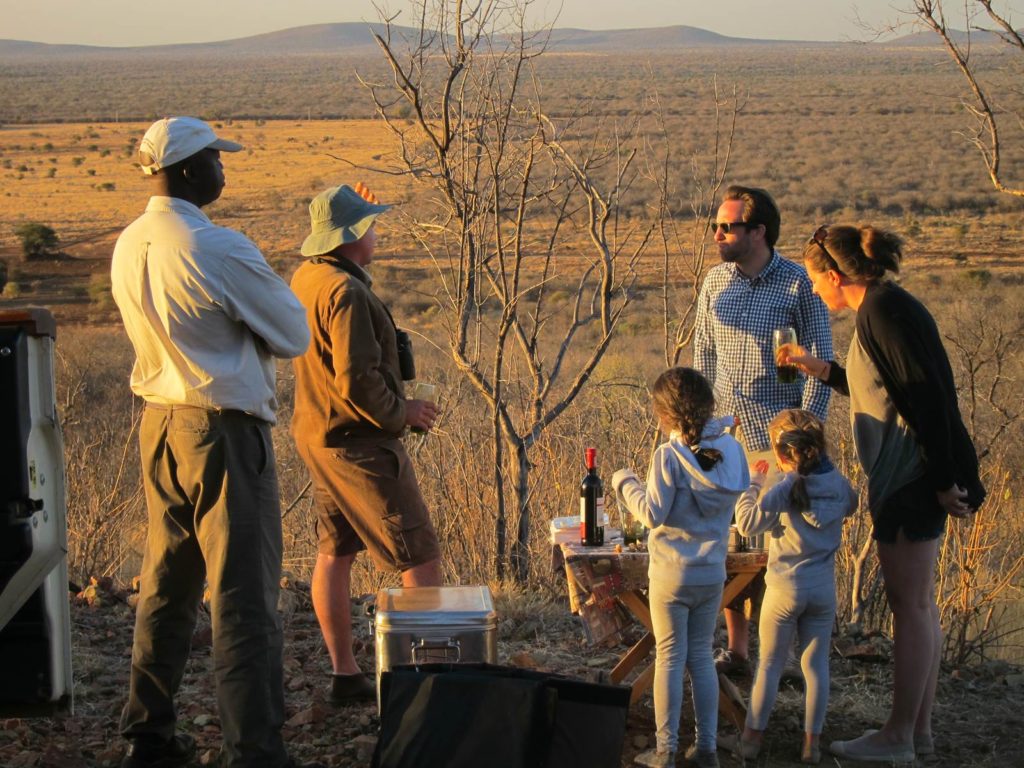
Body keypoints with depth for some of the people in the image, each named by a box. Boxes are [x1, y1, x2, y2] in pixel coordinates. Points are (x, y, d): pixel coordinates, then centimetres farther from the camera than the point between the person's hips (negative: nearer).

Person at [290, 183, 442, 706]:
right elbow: (358, 381, -27)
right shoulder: (346, 293, -23)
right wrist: (403, 412, -12)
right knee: (420, 561, -5)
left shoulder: (306, 276, 6)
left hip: (316, 437, 11)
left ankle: (344, 674, 20)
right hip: (359, 443, -10)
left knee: (335, 554, 14)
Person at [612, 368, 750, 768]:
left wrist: (625, 484, -2)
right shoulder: (731, 449, -4)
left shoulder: (669, 455, -18)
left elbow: (653, 513, -18)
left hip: (672, 574, -5)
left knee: (669, 658, 4)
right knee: (702, 657, 14)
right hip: (712, 573, 5)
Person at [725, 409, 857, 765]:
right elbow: (850, 505, 21)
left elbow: (748, 524, -18)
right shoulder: (839, 484, -2)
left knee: (769, 664, 7)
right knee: (816, 665, 9)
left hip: (785, 589, -4)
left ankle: (752, 737, 14)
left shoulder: (785, 490, -17)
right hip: (823, 589, 4)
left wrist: (752, 485, -8)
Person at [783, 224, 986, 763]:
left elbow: (928, 397, -22)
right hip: (916, 478, 11)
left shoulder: (884, 310, -16)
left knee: (909, 604, -3)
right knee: (918, 603, 14)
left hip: (913, 479, -11)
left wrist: (944, 481, -21)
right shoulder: (886, 306, 14)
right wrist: (825, 372, 22)